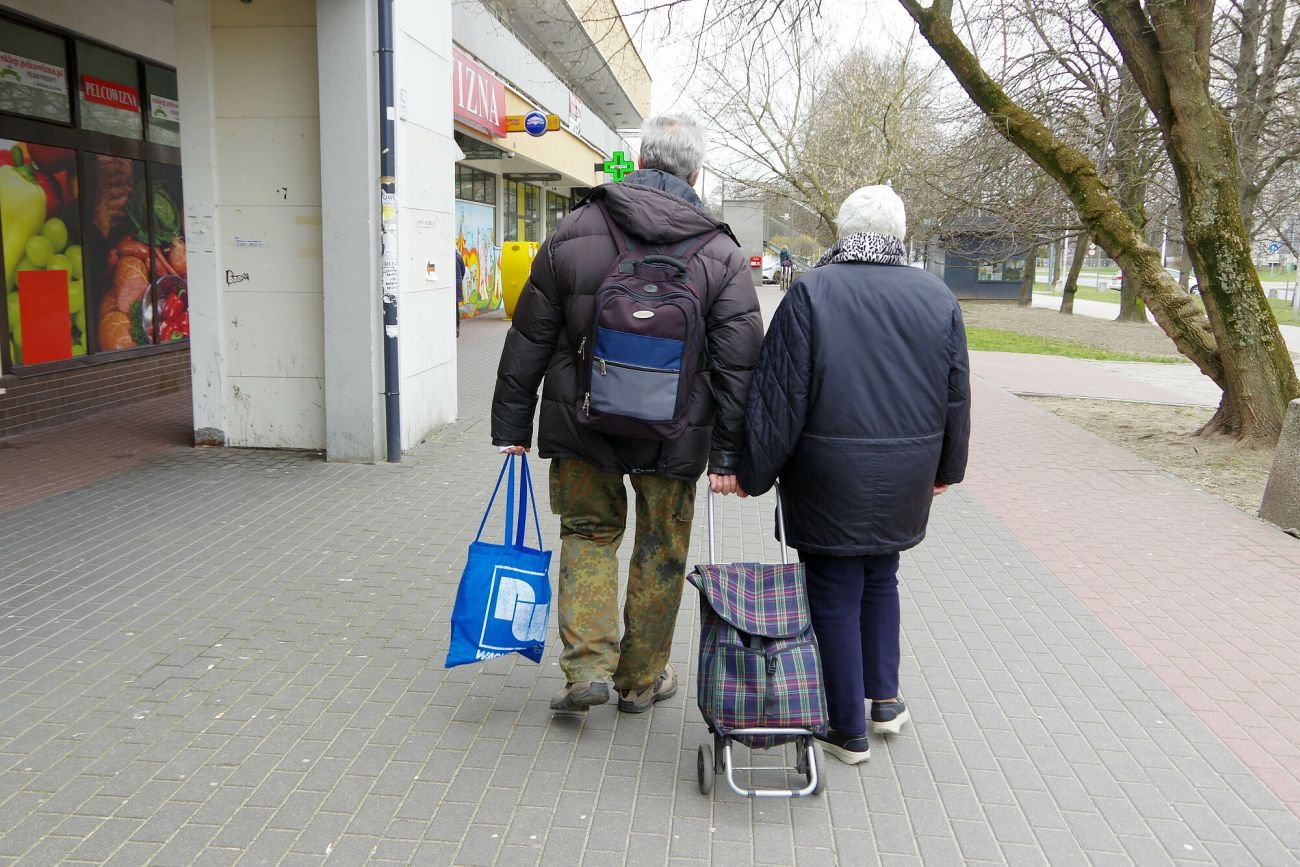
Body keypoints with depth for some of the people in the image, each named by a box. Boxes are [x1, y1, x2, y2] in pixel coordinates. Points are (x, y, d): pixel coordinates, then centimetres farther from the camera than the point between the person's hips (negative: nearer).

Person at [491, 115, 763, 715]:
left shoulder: (573, 232, -2)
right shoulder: (721, 252, -3)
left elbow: (529, 340, 0)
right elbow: (738, 361, -6)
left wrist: (511, 424, 7)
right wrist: (729, 453, -3)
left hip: (581, 423, 1)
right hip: (674, 435, 0)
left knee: (588, 534, 18)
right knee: (660, 551, 15)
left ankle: (588, 666, 8)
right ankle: (642, 680, 28)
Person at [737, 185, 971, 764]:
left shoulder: (811, 293, -11)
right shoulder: (937, 298, 2)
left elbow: (780, 397, -12)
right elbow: (957, 396, 9)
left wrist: (754, 473, -3)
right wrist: (947, 469, 22)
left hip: (830, 479, -4)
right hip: (905, 479, 5)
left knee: (835, 596, 7)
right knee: (880, 580, 24)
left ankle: (849, 730, 17)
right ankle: (884, 700, 31)